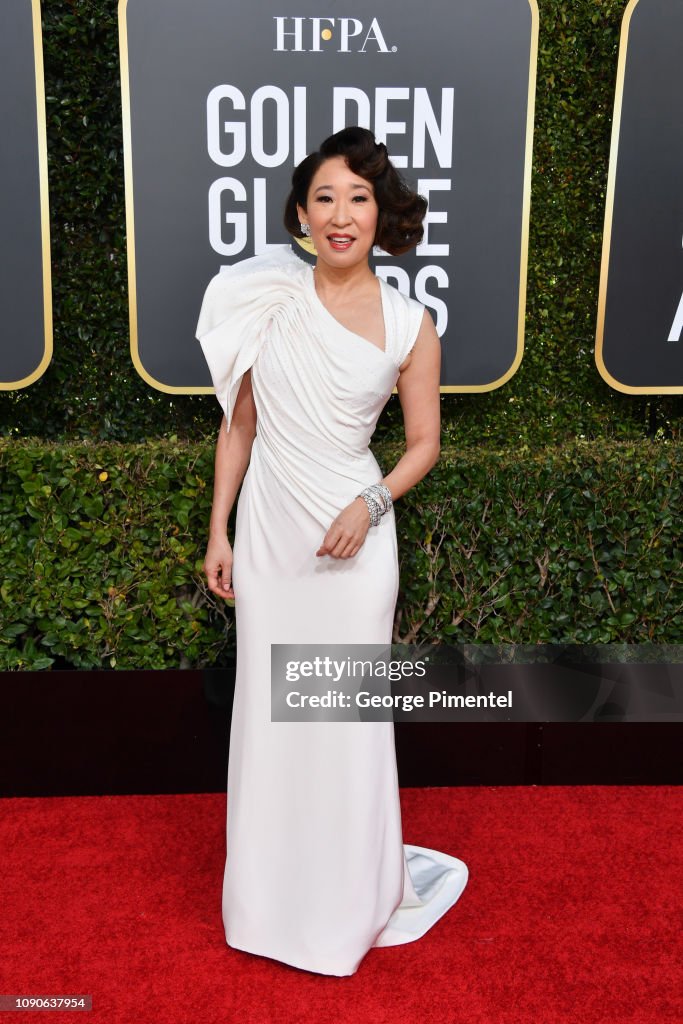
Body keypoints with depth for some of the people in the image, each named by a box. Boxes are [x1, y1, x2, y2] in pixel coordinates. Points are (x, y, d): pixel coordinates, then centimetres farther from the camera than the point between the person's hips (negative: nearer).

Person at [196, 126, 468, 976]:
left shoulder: (409, 324, -4)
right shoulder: (267, 299, 0)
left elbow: (423, 444, 3)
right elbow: (239, 423, 5)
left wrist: (369, 505, -14)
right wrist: (218, 532, 3)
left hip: (350, 535, -2)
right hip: (266, 526, 2)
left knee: (347, 715, 7)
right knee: (266, 707, 12)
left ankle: (351, 898, 31)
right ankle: (270, 895, 34)